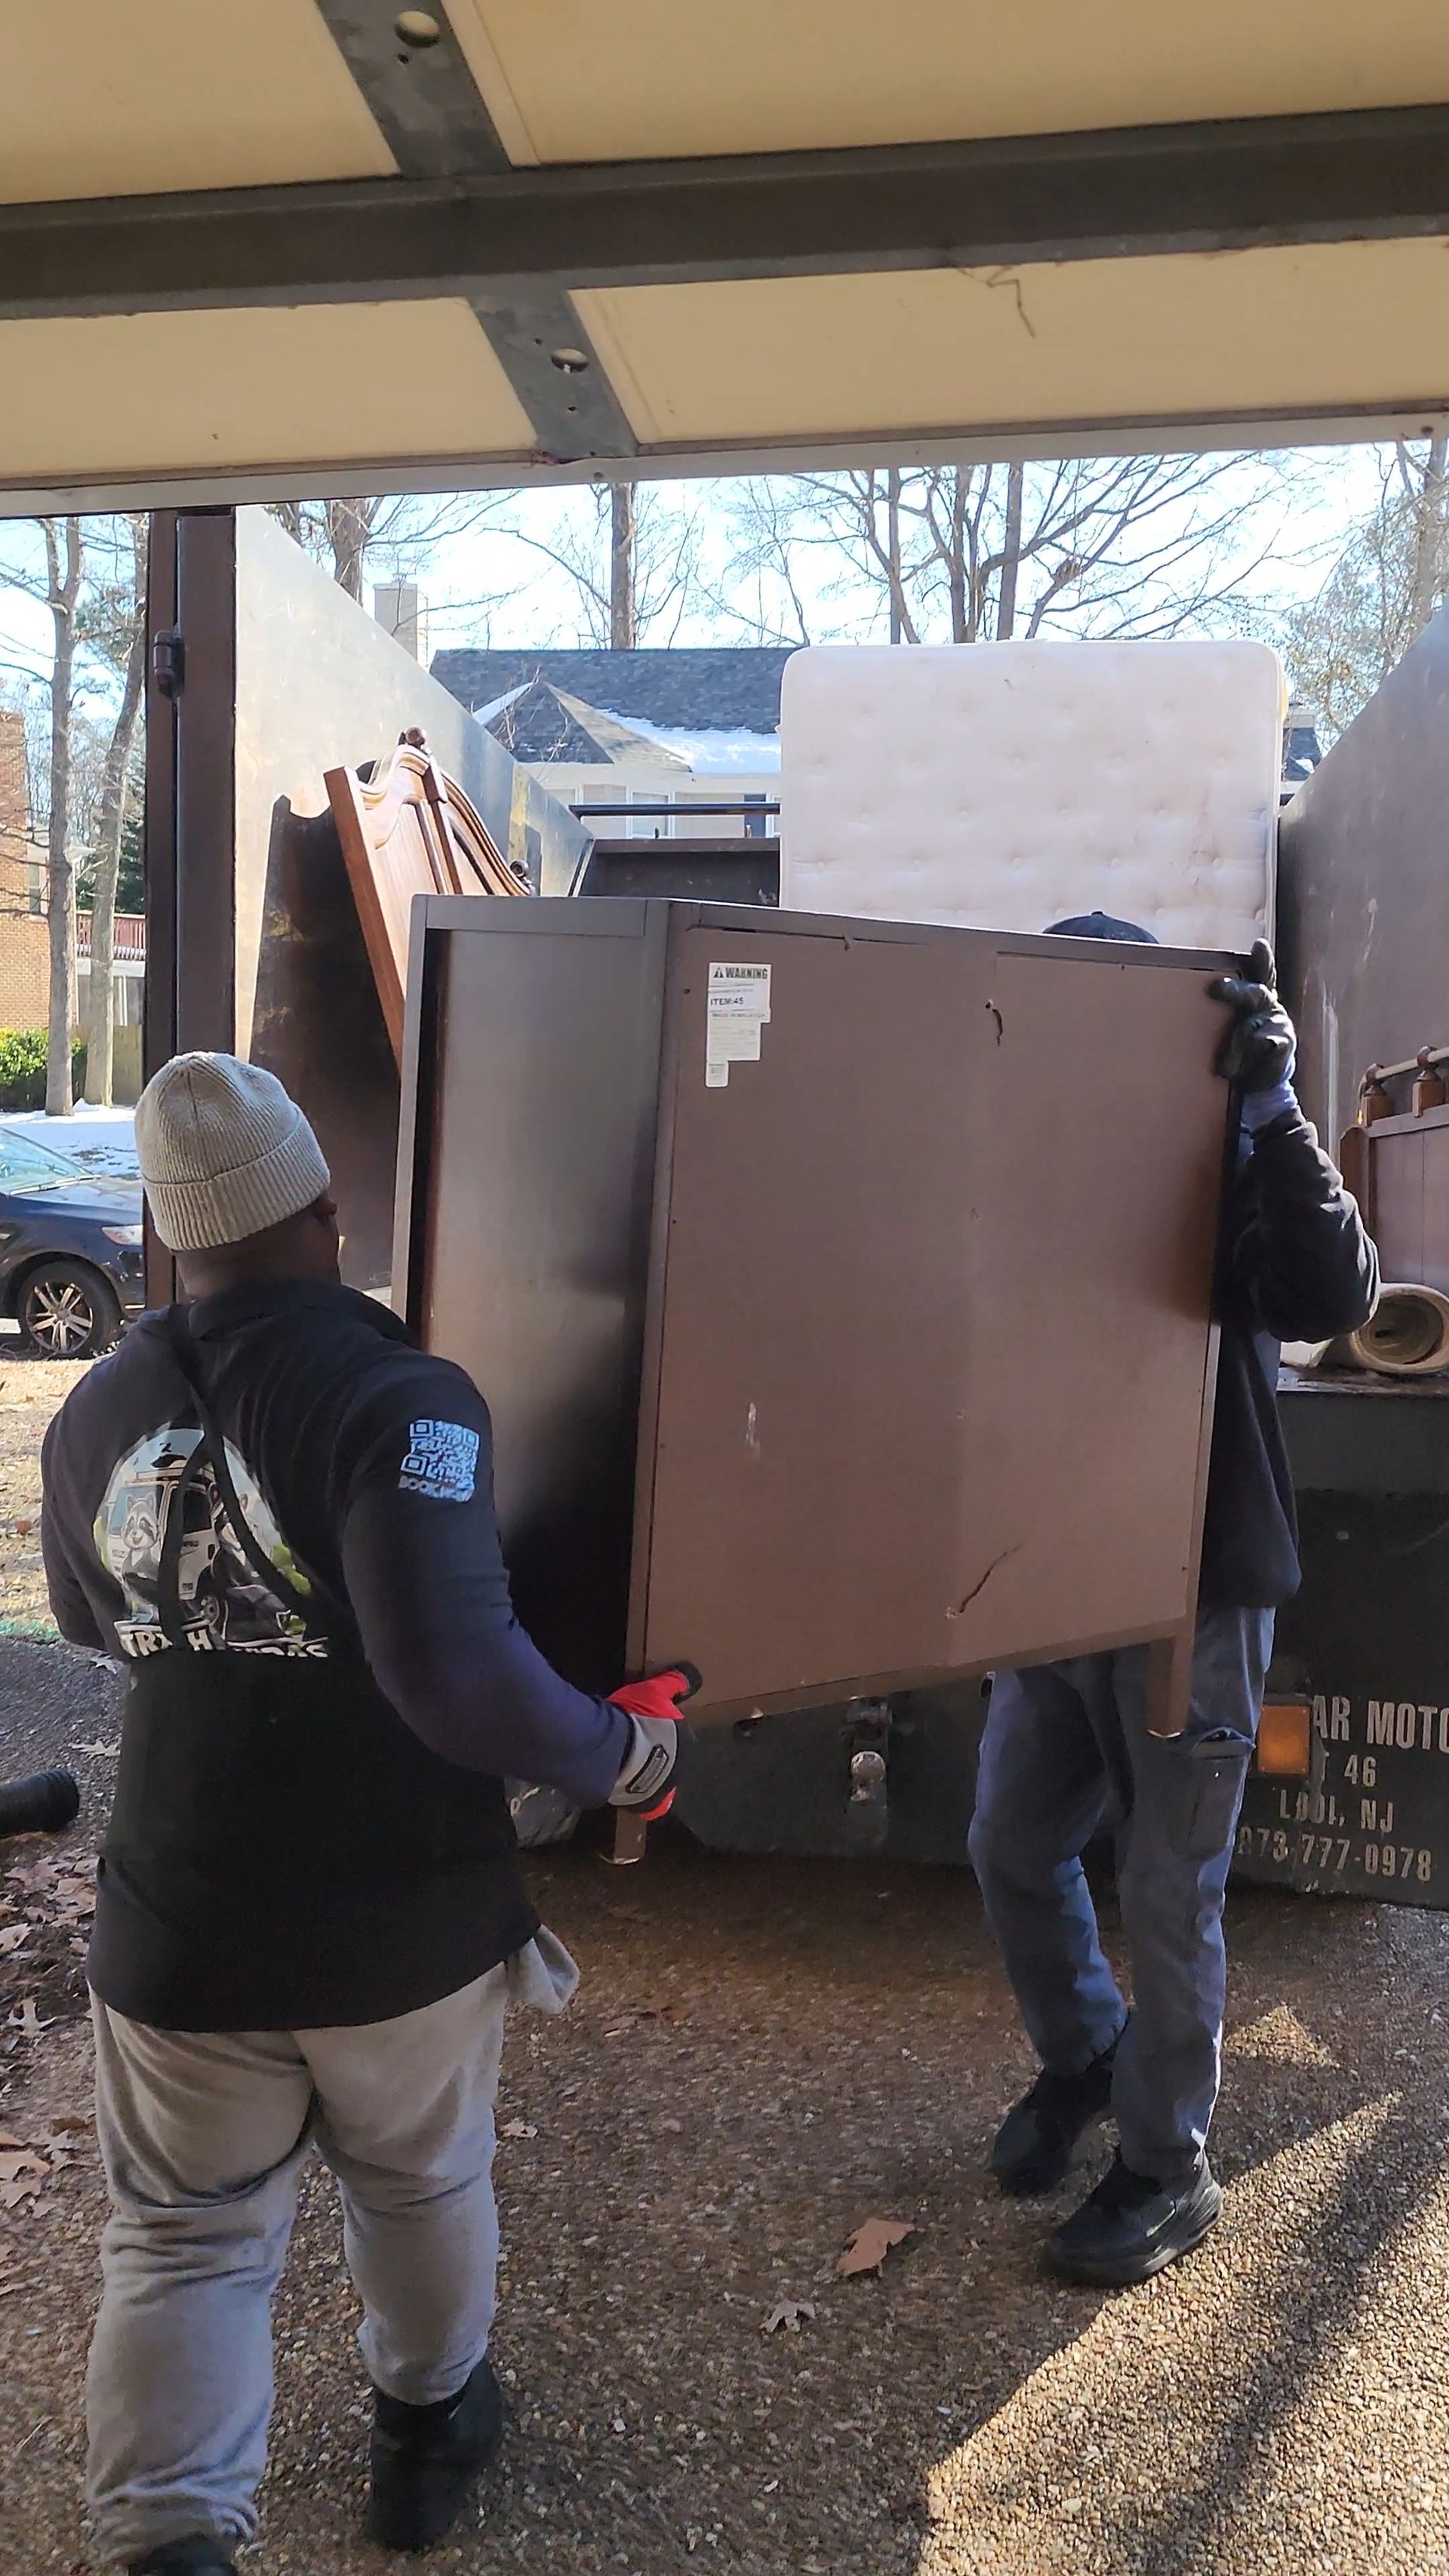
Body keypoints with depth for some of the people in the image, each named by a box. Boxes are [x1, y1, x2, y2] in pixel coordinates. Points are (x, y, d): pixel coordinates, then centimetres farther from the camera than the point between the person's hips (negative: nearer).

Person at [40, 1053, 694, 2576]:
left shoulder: (99, 1411, -3)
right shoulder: (402, 1401, -22)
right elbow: (458, 1675, -31)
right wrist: (619, 1754, -16)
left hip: (177, 1927, 2)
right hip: (402, 1926, -2)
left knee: (185, 2240, 17)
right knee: (420, 2185, 24)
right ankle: (427, 2427, 46)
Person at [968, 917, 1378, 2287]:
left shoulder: (1227, 1182, -12)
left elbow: (1339, 1296, -31)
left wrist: (1272, 1111, -37)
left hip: (1196, 1593, -5)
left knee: (1167, 1894, 7)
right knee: (1013, 1844, 16)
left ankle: (1167, 2170, 27)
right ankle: (1080, 2057, 43)